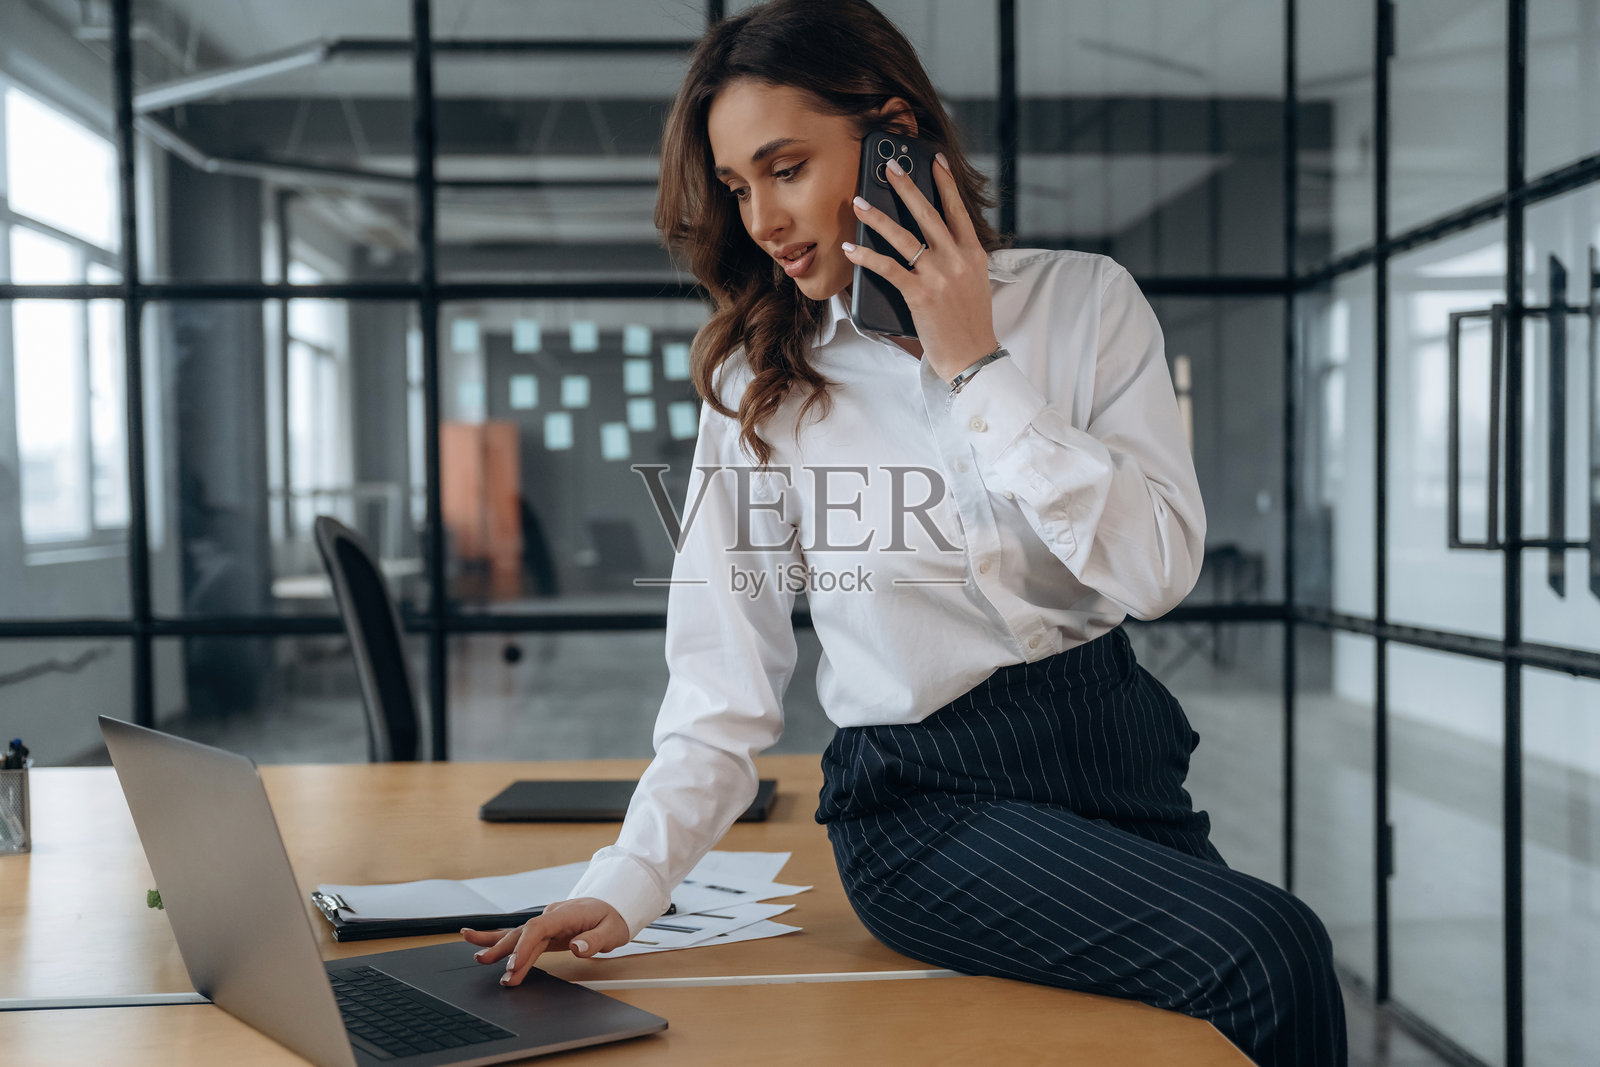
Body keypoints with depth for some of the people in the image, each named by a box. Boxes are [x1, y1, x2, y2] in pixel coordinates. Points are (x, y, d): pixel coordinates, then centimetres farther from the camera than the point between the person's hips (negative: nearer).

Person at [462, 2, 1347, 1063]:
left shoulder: (1084, 300, 0)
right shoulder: (758, 382, 0)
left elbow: (1161, 568, -12)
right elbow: (727, 690, -3)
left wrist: (977, 369, -14)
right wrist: (623, 889, -15)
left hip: (1116, 751, 3)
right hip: (928, 800, -2)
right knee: (1269, 956, -22)